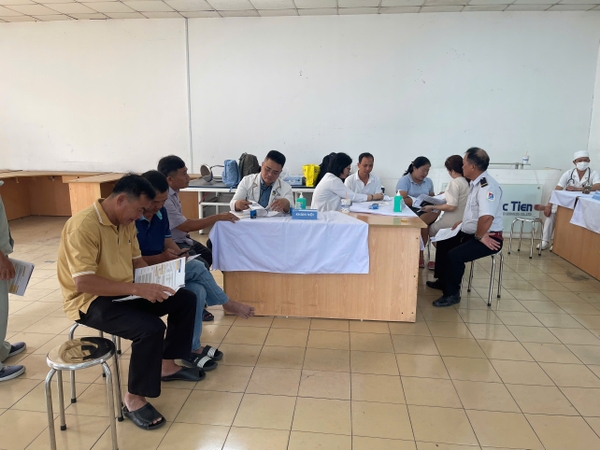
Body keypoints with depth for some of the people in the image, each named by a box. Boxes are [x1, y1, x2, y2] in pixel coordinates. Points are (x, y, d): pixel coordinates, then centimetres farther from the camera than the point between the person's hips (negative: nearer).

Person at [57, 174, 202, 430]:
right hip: (90, 301, -9)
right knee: (151, 328, -31)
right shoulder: (84, 226, -25)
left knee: (186, 299, 3)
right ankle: (134, 399, -10)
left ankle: (167, 365, 18)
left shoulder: (126, 223, 3)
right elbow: (83, 282, -32)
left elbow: (136, 260, 14)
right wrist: (137, 289, -35)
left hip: (123, 292, 9)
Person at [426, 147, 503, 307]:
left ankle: (452, 294, -7)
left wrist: (479, 236, -25)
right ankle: (443, 281, 35)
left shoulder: (487, 186, -25)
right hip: (471, 234, 11)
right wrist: (463, 222, 18)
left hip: (488, 237, -11)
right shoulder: (476, 183, 9)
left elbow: (486, 217, -38)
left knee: (454, 255, -27)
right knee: (443, 243, 20)